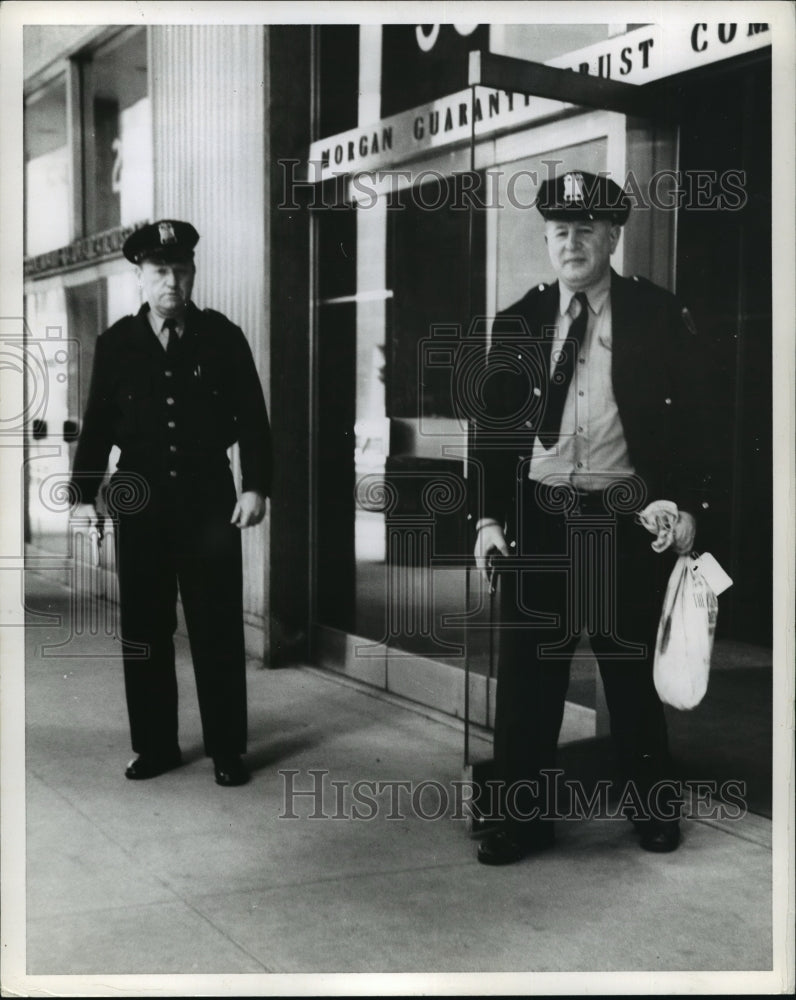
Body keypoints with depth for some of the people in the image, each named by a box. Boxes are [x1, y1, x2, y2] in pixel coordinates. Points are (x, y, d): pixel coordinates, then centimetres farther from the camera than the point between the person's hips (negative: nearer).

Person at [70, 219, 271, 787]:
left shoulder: (223, 337, 0)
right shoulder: (116, 344, 5)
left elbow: (252, 419, 0)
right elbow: (98, 425, 7)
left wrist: (256, 486, -9)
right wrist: (85, 493, 1)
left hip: (209, 500, -2)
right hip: (140, 503, 2)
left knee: (218, 629, 2)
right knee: (145, 629, 7)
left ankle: (227, 750, 13)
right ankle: (156, 745, 20)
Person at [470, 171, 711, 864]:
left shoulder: (658, 318, 1)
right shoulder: (518, 324, 6)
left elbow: (685, 419, 3)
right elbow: (494, 429, 7)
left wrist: (686, 506, -4)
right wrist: (490, 517, 1)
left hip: (627, 520, -2)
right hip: (539, 519, 2)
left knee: (632, 672, 9)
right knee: (528, 674, 4)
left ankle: (655, 808, 29)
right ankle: (525, 817, 18)